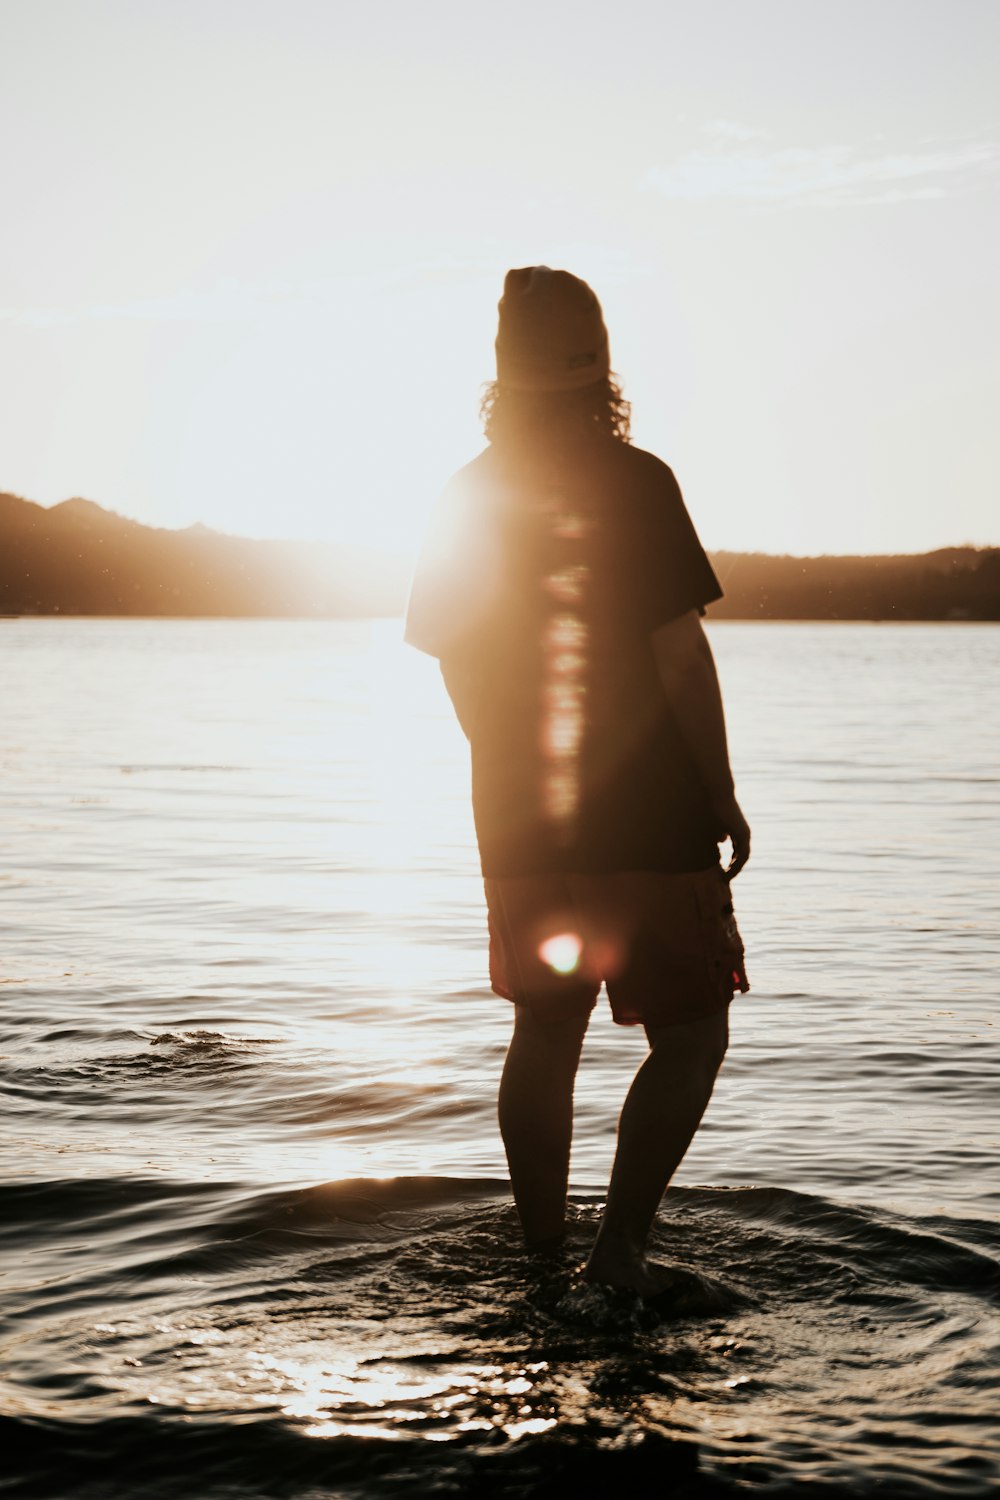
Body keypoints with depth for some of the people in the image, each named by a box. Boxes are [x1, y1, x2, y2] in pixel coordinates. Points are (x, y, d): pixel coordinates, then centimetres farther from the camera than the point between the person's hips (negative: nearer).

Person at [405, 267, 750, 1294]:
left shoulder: (468, 495, 4)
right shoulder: (632, 482, -12)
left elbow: (455, 662, 11)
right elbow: (679, 653, -15)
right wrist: (723, 794, -5)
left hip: (518, 822, 6)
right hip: (649, 818, -5)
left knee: (545, 1033, 15)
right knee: (690, 1031, 7)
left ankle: (539, 1261, 22)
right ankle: (621, 1243, -2)